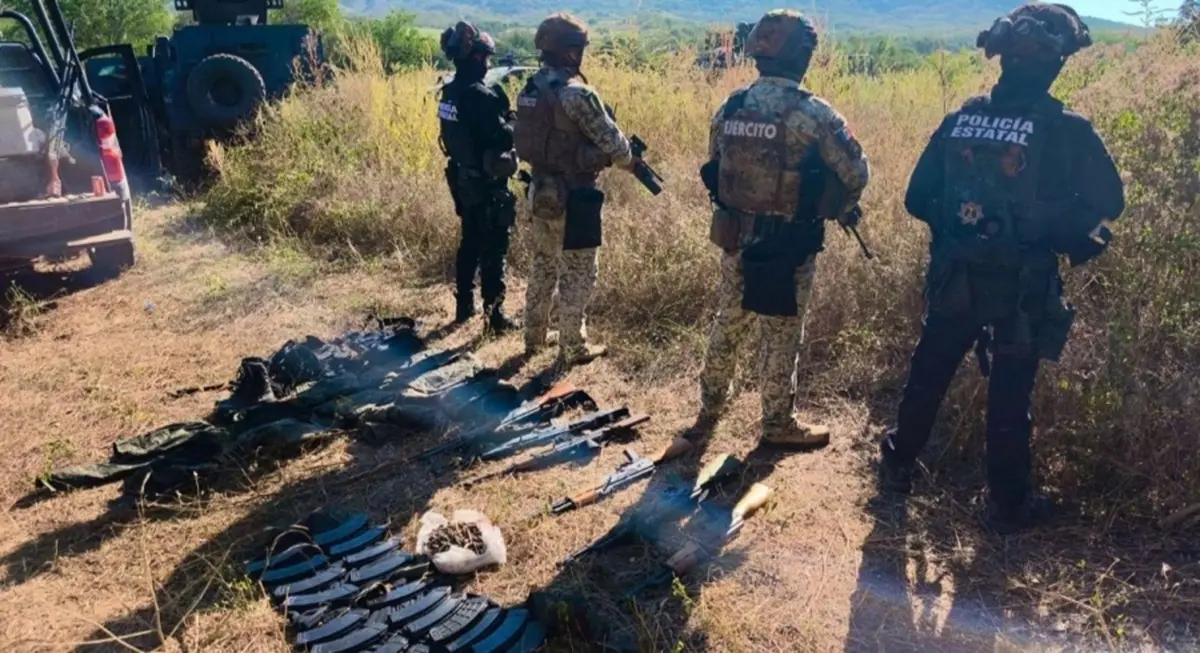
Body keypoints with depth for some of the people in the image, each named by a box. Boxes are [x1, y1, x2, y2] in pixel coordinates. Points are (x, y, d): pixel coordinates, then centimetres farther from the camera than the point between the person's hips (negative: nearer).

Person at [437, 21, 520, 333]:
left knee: (470, 242, 19)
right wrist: (512, 117, -3)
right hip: (487, 183, -8)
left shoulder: (450, 92, 5)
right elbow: (503, 137, -21)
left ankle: (464, 306, 29)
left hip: (463, 179, 9)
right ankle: (494, 315, 6)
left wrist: (496, 95, 10)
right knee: (493, 249, 0)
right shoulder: (481, 95, -22)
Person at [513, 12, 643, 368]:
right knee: (578, 274, 4)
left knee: (544, 266, 20)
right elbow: (610, 139, -13)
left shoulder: (530, 89, 5)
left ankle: (535, 337, 32)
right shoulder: (575, 92, -20)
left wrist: (598, 155, 14)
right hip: (573, 196, -8)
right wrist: (628, 161, 8)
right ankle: (573, 348, 13)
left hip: (540, 190, 8)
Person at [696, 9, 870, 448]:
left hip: (735, 236, 6)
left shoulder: (730, 107, 1)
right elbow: (856, 172, -9)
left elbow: (714, 169, 11)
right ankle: (778, 424, 21)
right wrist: (839, 210, 11)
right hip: (788, 244, -5)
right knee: (781, 337, 7)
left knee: (727, 324, 19)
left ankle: (710, 407, 34)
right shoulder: (813, 114, -16)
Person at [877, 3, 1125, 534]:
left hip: (954, 279, 4)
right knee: (1010, 396, 8)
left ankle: (898, 466, 36)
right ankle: (1007, 505, 22)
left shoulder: (959, 120, -3)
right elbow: (1109, 201, -5)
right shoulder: (1065, 130, -14)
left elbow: (917, 199, 2)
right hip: (1022, 287, -3)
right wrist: (1073, 242, 12)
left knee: (928, 374, 19)